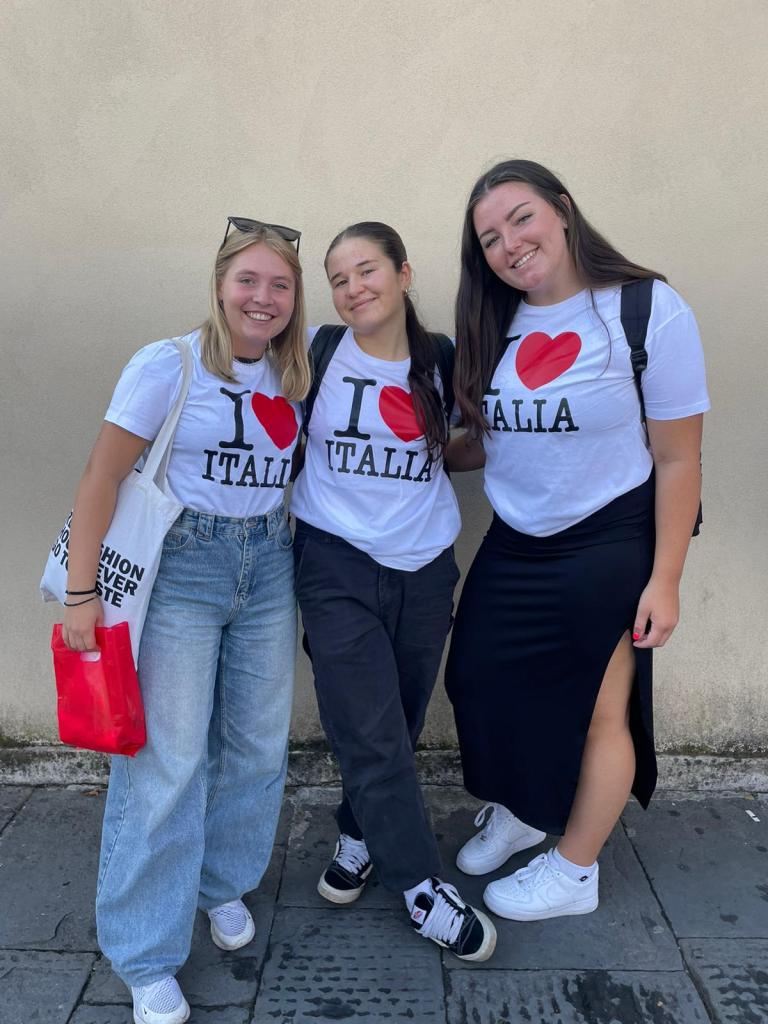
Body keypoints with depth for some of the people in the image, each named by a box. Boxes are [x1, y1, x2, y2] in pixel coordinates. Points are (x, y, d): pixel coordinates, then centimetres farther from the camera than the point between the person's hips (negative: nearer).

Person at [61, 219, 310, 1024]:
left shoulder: (291, 378, 8)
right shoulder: (168, 366, -8)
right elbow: (100, 481, -9)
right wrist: (82, 594, -12)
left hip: (269, 563, 6)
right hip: (182, 563, -5)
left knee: (258, 745, 12)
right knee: (168, 760, -3)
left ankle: (224, 884, 37)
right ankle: (145, 957, 16)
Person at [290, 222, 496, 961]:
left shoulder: (443, 361, 2)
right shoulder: (318, 353, -4)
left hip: (424, 570, 3)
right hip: (338, 566, -2)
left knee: (400, 727, 14)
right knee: (371, 735, -2)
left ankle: (359, 835, 40)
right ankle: (423, 889, 17)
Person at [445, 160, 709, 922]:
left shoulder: (648, 310, -14)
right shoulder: (494, 327, 2)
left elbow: (677, 459, -12)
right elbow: (487, 441, 10)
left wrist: (664, 580, -12)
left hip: (607, 547, -5)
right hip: (511, 547, 6)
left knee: (595, 711, 8)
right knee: (484, 687, 12)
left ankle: (574, 871, 33)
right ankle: (515, 813, 43)